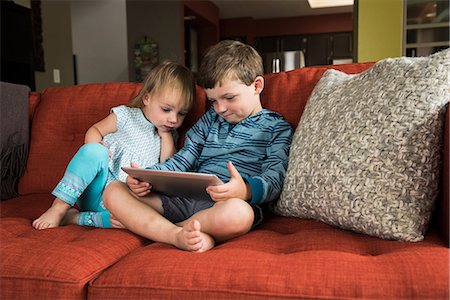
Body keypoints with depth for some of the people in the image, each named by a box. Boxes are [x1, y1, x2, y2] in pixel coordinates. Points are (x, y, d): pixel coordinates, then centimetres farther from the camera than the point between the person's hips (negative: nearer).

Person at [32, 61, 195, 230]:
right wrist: (95, 149, -14)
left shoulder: (166, 136, 12)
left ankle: (74, 218, -22)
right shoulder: (127, 116, 3)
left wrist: (167, 136, -3)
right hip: (94, 190, -1)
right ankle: (59, 208, -24)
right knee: (95, 151, -33)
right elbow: (94, 130, 8)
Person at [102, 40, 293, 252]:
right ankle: (176, 235, -28)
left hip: (231, 203, -5)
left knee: (238, 213, -43)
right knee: (113, 191, -6)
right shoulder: (209, 120, 25)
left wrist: (247, 190, -29)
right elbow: (183, 160, 20)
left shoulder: (277, 127, 7)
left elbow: (275, 178, -5)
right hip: (185, 198, 6)